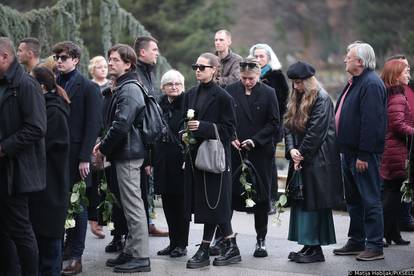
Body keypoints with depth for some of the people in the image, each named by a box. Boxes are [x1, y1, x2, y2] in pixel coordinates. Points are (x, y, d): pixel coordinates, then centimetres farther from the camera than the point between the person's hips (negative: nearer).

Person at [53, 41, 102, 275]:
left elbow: (93, 125, -7)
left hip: (76, 156, -4)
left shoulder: (89, 88, -2)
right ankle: (63, 249, 14)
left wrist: (85, 158, -13)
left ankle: (76, 256, 8)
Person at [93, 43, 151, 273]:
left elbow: (121, 125, -22)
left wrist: (103, 148, -12)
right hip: (126, 153, 10)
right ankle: (131, 250, 21)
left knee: (133, 205, -6)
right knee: (130, 204, 14)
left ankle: (140, 257, -2)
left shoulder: (129, 89, -14)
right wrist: (104, 143, 8)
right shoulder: (123, 88, 16)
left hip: (128, 154, -10)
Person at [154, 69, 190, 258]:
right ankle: (173, 242, 20)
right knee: (168, 202, 10)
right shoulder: (159, 106, 11)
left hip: (181, 159, -5)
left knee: (181, 201, 1)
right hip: (162, 161, 5)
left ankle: (182, 244, 9)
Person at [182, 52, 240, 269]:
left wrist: (202, 127, -19)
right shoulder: (190, 95, 12)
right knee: (215, 207, 8)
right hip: (195, 154, 6)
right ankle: (231, 247, 16)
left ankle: (204, 250, 6)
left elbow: (229, 129, -10)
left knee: (212, 202, -3)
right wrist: (185, 134, 0)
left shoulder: (222, 97, -7)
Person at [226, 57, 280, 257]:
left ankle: (261, 240, 15)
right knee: (229, 193, 1)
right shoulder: (230, 91, 2)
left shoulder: (268, 93, 0)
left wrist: (255, 140, -11)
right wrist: (230, 138, -8)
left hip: (260, 152, -1)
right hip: (234, 151, 1)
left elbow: (274, 123, -1)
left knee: (261, 196, 5)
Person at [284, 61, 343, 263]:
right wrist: (291, 150, -6)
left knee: (314, 204, -6)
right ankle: (307, 245, 15)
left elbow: (315, 132, -16)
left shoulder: (321, 100, -11)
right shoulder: (296, 100, 15)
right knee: (300, 201, 8)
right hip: (301, 160, 8)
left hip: (318, 161, -8)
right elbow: (288, 127, 10)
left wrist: (301, 154, -11)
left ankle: (316, 249, 0)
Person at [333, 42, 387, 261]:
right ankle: (356, 242, 26)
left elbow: (371, 122, -23)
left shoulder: (371, 84, -16)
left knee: (370, 200, -4)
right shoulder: (354, 83, 16)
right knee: (353, 199, 16)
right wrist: (345, 150, 17)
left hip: (364, 153, -10)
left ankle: (375, 246, 2)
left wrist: (363, 155, -24)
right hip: (349, 151, 10)